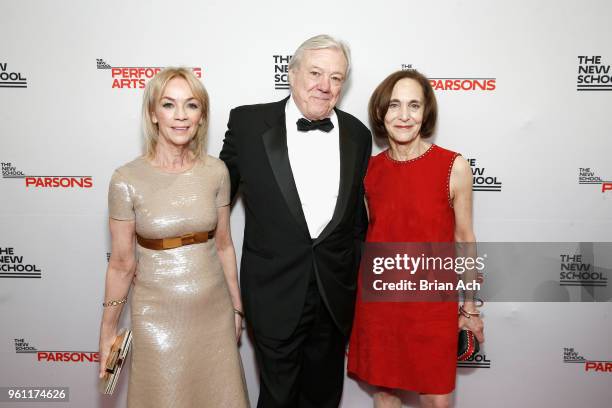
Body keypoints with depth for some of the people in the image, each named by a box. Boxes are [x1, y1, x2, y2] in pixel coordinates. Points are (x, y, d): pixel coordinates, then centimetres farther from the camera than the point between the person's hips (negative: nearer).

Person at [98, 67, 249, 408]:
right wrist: (108, 331, 2)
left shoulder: (216, 171, -5)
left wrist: (237, 307, 10)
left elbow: (223, 245, 4)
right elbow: (121, 264, -4)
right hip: (158, 315, -2)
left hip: (215, 310, 3)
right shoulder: (127, 180, -12)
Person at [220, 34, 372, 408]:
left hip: (337, 296, 3)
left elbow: (358, 212, 10)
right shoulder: (249, 123, -8)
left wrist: (356, 272, 11)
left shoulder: (357, 134, 2)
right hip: (275, 293, -2)